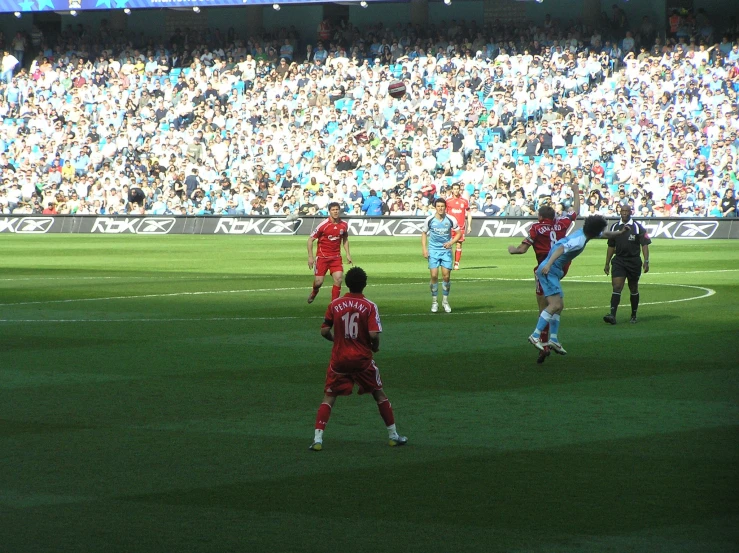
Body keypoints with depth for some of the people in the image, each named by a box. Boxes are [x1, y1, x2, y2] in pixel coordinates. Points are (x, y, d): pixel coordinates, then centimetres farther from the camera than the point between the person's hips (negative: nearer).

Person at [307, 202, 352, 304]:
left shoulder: (344, 225, 0)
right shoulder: (323, 225, -14)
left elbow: (345, 239, 18)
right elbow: (310, 239, -7)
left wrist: (348, 254, 10)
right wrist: (310, 257, -11)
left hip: (336, 256, 3)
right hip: (322, 256, -3)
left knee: (338, 279, -13)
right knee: (318, 282, -2)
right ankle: (314, 293, 34)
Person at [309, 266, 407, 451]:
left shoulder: (335, 304, -2)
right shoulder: (369, 306, -8)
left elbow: (324, 331, -2)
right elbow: (374, 334, -16)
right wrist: (375, 346, 4)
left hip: (339, 359, 1)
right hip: (362, 359, -1)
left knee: (328, 397, 7)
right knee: (379, 394, 17)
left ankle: (318, 439, -7)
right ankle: (393, 435, 22)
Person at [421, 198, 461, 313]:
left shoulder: (451, 220, -7)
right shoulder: (429, 220, -5)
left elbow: (458, 233, 5)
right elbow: (424, 233, 9)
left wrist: (451, 242, -12)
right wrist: (424, 248, -1)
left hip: (446, 250, 0)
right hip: (433, 250, 0)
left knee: (446, 276, -5)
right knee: (434, 275, -6)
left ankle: (445, 300, 13)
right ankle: (434, 302, 6)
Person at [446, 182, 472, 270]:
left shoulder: (464, 201, 6)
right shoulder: (448, 201, 4)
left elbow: (469, 213, 11)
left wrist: (469, 225, 4)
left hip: (461, 227, 1)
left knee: (459, 245, 0)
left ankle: (457, 264, 5)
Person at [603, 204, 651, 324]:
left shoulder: (638, 227, -1)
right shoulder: (615, 227, 9)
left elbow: (645, 245, -3)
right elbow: (611, 247, 16)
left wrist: (646, 261, -13)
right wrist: (607, 264, 15)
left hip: (634, 261, -2)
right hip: (618, 260, 2)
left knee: (634, 289, 9)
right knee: (616, 287, -12)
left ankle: (634, 315, 22)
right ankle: (612, 315, -22)